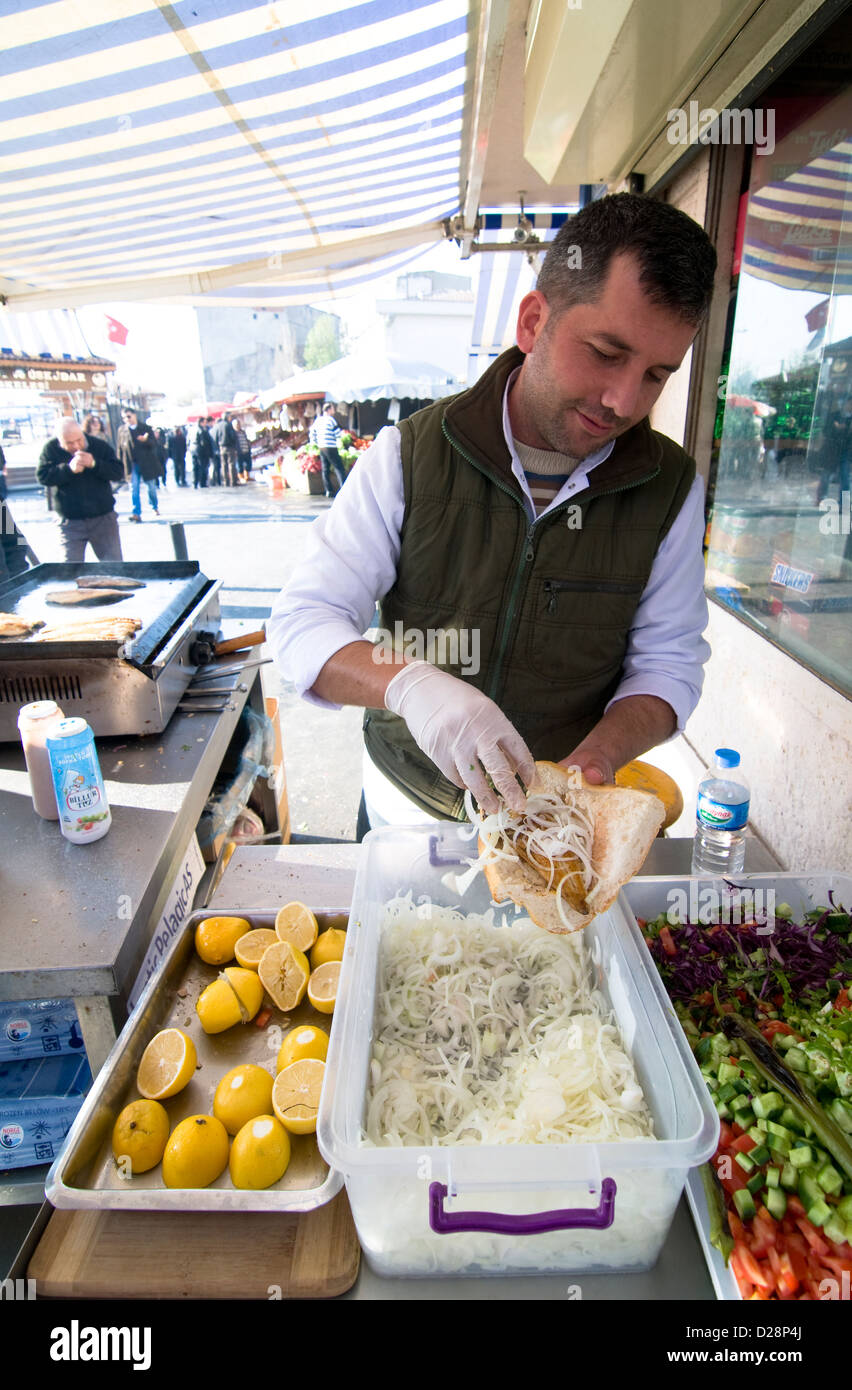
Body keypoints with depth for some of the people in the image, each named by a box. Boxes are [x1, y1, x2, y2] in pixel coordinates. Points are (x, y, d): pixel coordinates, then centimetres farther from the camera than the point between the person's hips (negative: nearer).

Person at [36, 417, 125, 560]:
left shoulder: (100, 445, -3)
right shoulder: (51, 449, -3)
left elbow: (118, 473, -8)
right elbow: (42, 476, -10)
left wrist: (94, 464, -23)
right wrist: (69, 469, -24)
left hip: (103, 517, 0)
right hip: (70, 522, 0)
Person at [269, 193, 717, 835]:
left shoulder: (672, 486, -11)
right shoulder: (410, 453, -17)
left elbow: (669, 660, -6)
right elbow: (302, 621, -20)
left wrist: (599, 753, -27)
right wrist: (408, 683, -40)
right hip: (406, 801, 0)